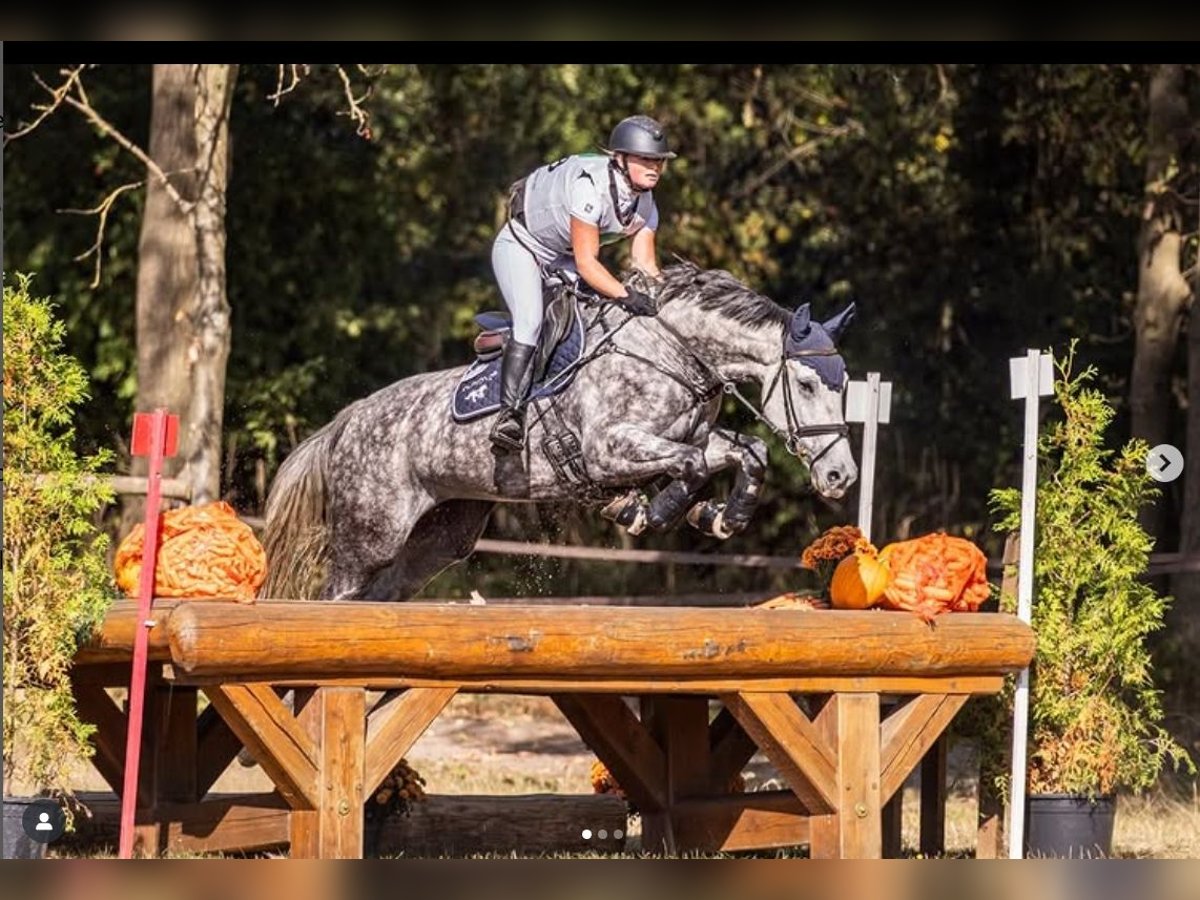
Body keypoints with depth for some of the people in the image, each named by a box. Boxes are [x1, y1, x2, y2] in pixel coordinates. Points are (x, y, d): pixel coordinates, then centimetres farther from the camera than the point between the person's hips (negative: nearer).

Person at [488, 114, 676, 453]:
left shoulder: (645, 205, -11)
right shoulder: (590, 184, -35)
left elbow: (645, 265, -8)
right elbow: (586, 263, -35)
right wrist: (625, 295, -44)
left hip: (562, 260, 9)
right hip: (520, 247, -8)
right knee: (530, 321, -26)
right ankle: (510, 413, -30)